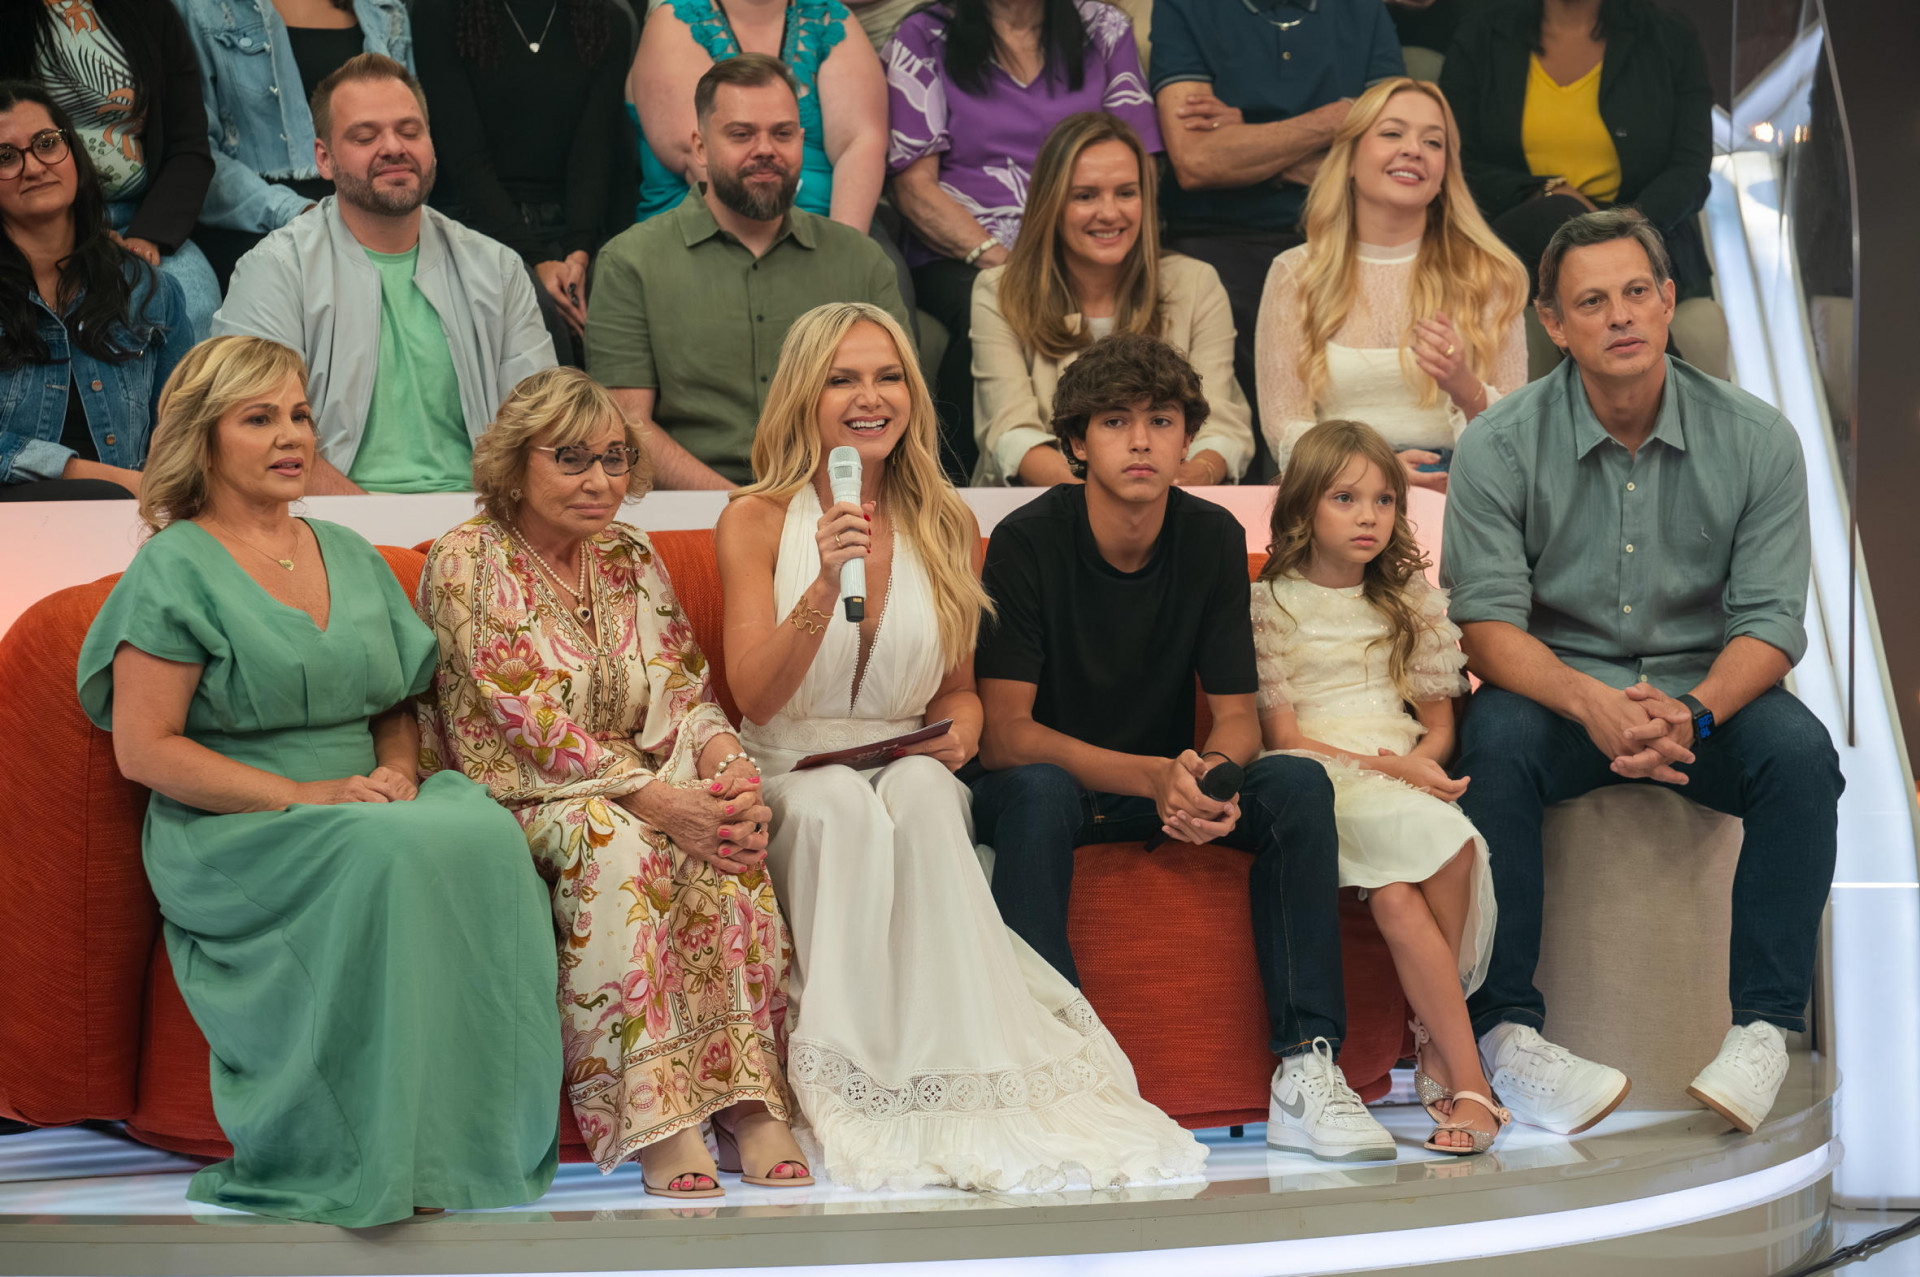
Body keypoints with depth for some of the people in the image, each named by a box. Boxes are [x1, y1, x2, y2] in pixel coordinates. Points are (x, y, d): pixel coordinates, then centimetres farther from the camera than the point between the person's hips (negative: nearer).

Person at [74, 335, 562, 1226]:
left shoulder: (351, 558, 20)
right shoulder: (176, 569, 0)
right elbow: (144, 750, -7)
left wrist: (397, 773, -1)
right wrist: (306, 798, -15)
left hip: (367, 812, 5)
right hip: (230, 841, -5)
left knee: (483, 829, -29)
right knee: (395, 860, -36)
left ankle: (459, 1140, -25)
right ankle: (380, 1160, -28)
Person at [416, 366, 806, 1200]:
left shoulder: (631, 558, 13)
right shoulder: (466, 564, -7)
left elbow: (686, 692, 8)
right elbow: (529, 725, -16)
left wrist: (729, 766, -16)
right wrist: (660, 800, -26)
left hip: (641, 786, 5)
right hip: (514, 798, -5)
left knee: (729, 833, -27)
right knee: (614, 835, -37)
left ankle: (751, 1106, -33)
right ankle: (655, 1122, -40)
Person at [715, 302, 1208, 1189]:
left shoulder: (947, 527, 10)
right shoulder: (757, 520, 0)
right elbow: (755, 697, -10)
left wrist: (961, 726, -5)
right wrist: (824, 587, -24)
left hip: (910, 770, 2)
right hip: (791, 778, -2)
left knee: (922, 792, -35)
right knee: (840, 807, -37)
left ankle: (959, 1079, -37)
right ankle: (864, 1091, -35)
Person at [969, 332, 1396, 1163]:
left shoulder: (1213, 539, -4)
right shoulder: (1028, 542, -16)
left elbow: (1238, 717, -3)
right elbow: (1005, 734, -21)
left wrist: (1212, 775, -28)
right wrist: (1152, 777, -34)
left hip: (1166, 782, 4)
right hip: (1048, 781, -4)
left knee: (1299, 783, -22)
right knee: (1037, 792, -38)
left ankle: (1307, 1067, -26)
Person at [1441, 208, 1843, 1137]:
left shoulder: (1755, 439, -4)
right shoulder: (1500, 445, -7)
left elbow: (1770, 623, -7)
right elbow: (1486, 625, -12)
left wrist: (1690, 713, -28)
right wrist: (1594, 703, -32)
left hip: (1706, 689, 1)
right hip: (1558, 687, -1)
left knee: (1799, 749, -30)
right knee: (1494, 738, -33)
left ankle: (1765, 1026, -24)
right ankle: (1502, 1030, -31)